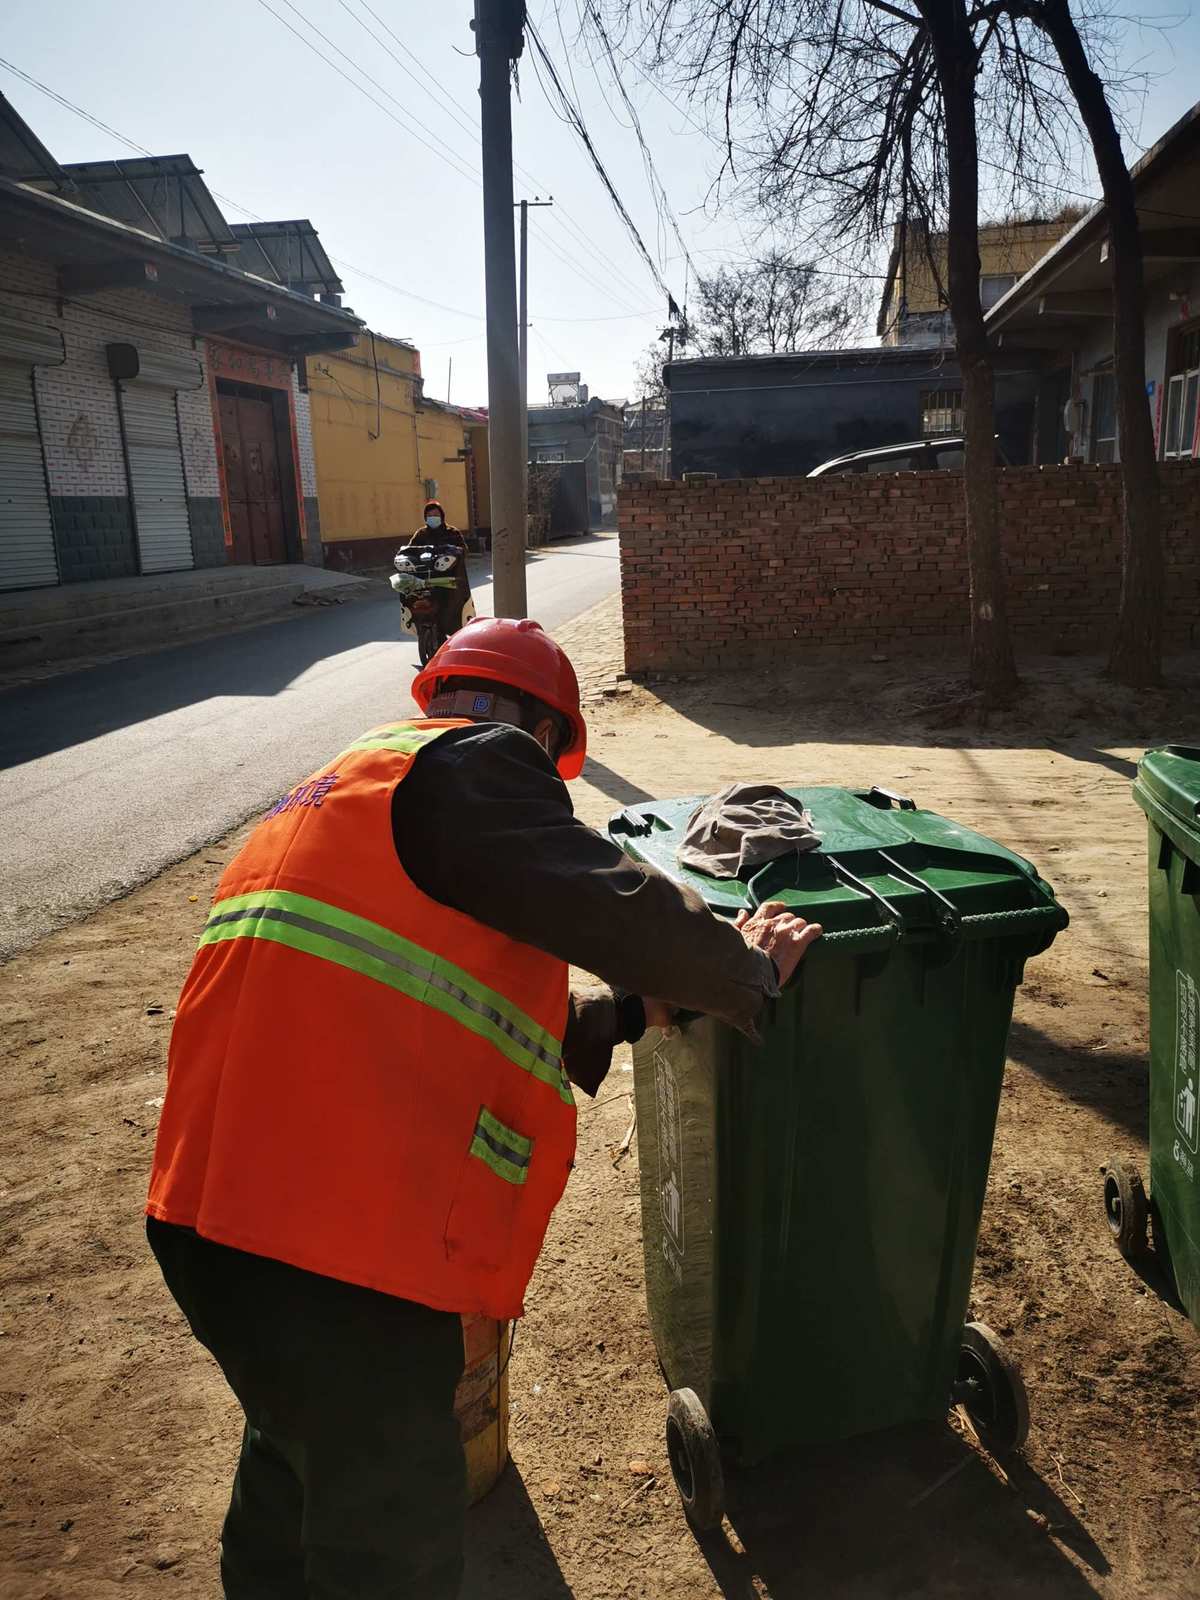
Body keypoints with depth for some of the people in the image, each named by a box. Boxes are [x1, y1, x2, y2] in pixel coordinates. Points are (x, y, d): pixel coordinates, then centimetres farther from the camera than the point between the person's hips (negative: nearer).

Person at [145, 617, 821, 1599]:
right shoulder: (475, 762, -9)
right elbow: (618, 909, -16)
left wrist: (635, 1013, 23)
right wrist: (748, 972, 4)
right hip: (332, 1252, -10)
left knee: (298, 1466, 32)